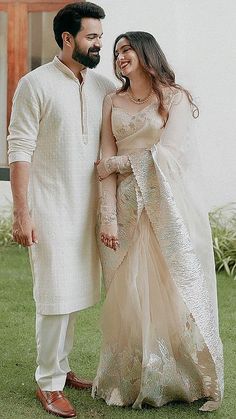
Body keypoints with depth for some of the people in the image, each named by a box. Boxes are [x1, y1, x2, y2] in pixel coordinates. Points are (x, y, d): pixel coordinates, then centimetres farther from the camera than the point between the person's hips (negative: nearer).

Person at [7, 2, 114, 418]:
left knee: (74, 293, 13)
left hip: (87, 208, 5)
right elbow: (19, 150, -10)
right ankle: (48, 382, 13)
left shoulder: (104, 87, 8)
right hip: (49, 208, -5)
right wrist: (21, 213, -15)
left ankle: (59, 366, 29)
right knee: (55, 297, -1)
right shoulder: (36, 84, -7)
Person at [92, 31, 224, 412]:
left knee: (177, 293, 1)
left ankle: (188, 381, 14)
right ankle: (131, 382, 16)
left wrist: (118, 161, -3)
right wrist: (107, 216, -8)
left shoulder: (175, 97, 2)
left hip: (171, 206, -3)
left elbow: (169, 152, -11)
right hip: (128, 208, 3)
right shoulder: (112, 102, 12)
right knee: (129, 298, 5)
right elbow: (107, 163, 2)